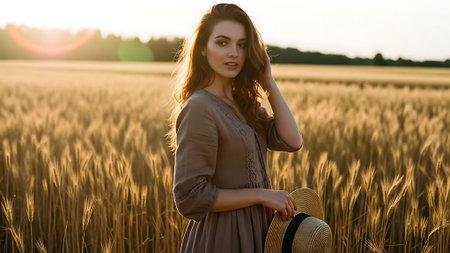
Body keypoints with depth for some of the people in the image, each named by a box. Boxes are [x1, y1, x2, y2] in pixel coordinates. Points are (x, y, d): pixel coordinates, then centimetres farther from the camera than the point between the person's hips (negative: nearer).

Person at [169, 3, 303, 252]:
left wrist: (269, 83, -6)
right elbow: (190, 197, -23)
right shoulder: (199, 108, -20)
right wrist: (262, 195, -18)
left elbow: (292, 142, -6)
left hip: (253, 230, 8)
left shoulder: (244, 102, 6)